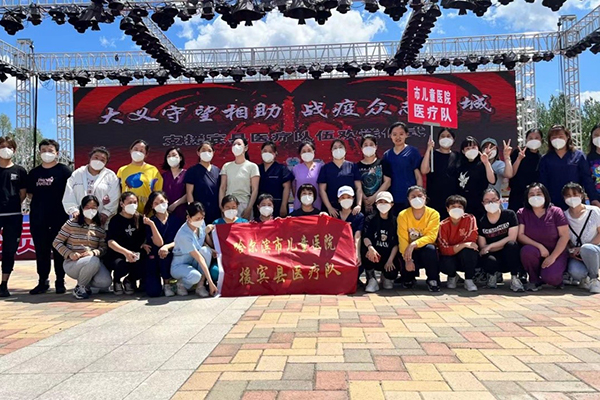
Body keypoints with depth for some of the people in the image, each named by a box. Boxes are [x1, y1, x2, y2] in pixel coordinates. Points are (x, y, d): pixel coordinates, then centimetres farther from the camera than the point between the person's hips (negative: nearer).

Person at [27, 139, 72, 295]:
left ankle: (60, 281, 12)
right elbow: (29, 193, 18)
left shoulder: (64, 170, -1)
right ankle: (43, 281, 18)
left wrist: (67, 207, -7)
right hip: (37, 217, 4)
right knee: (41, 250, 8)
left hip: (59, 217, -4)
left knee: (58, 249, 2)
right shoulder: (34, 173, 11)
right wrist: (40, 202, 5)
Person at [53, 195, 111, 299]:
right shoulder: (72, 223, -2)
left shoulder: (100, 228, 7)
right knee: (94, 261, -37)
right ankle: (80, 287, -8)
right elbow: (56, 242, -2)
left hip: (93, 262, 3)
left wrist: (94, 252, -20)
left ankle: (86, 282, 13)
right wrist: (69, 254, -18)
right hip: (72, 263, -3)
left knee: (106, 282, -23)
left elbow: (103, 248, 2)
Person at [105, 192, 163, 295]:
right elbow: (111, 242, -18)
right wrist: (125, 252, -37)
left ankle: (130, 280, 6)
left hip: (136, 256, 2)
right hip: (117, 256, -2)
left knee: (146, 265, -30)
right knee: (121, 266, -35)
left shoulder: (141, 219, 4)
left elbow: (159, 243, -5)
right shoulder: (115, 220, -1)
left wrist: (151, 224, -19)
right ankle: (116, 280, 4)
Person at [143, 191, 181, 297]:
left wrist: (167, 247, -26)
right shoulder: (150, 222, 1)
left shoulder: (175, 219, 4)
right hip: (154, 258, -1)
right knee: (153, 291, -19)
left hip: (171, 258, 1)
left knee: (165, 254, -36)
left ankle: (167, 284, -10)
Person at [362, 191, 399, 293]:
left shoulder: (395, 221, 5)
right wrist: (370, 247, -36)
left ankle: (386, 277, 16)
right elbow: (366, 237, -13)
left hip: (389, 255, 1)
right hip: (374, 256, 0)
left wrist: (390, 260, -17)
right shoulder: (370, 219, 4)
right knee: (365, 250, -33)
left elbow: (396, 243, -2)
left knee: (392, 273, -27)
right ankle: (371, 279, -11)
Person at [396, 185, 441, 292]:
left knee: (430, 248, -35)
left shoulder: (433, 214, -10)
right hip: (410, 252, 0)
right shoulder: (403, 215, -10)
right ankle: (408, 278, 9)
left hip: (426, 251, 0)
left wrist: (414, 244, -35)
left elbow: (431, 236, -20)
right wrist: (408, 259, -29)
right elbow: (402, 239, -16)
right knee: (406, 265, -31)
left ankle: (433, 280, -11)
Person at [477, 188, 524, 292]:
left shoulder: (509, 215, -4)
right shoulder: (481, 222, -3)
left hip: (510, 257, 0)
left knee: (511, 244, -34)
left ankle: (514, 278, -16)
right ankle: (492, 274, 4)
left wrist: (490, 246, -17)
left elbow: (512, 238, -14)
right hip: (495, 257, 1)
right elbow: (482, 247, -5)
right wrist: (503, 244, -15)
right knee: (489, 261, -35)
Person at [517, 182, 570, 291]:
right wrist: (539, 246, -21)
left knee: (549, 277, -29)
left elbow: (564, 236, -7)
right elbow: (520, 235, -8)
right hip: (535, 254, 1)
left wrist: (552, 257, -17)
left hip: (556, 253, -1)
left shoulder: (556, 212, -2)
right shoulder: (522, 213, 0)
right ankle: (535, 280, -7)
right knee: (527, 250, -34)